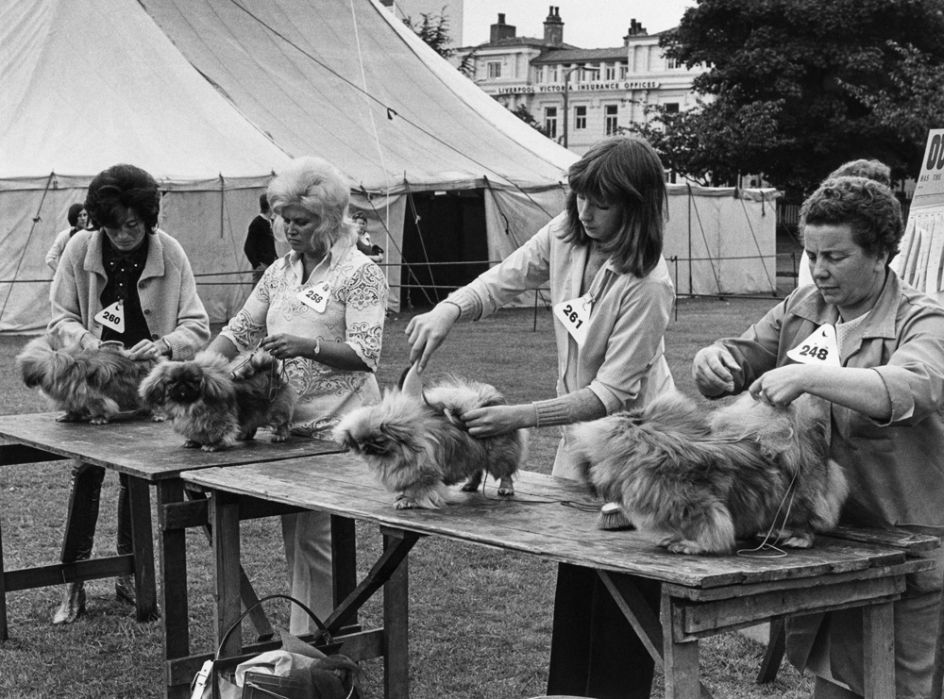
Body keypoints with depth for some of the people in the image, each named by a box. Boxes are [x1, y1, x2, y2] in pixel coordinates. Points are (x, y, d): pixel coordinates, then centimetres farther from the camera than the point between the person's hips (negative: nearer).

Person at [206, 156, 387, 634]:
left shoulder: (360, 274, -6)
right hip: (287, 420, 7)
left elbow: (365, 353, -13)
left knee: (317, 535, -8)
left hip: (336, 424, -7)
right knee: (293, 532, 9)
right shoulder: (280, 271, 15)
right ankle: (300, 634, 18)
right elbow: (241, 329, 18)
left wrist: (307, 346, -27)